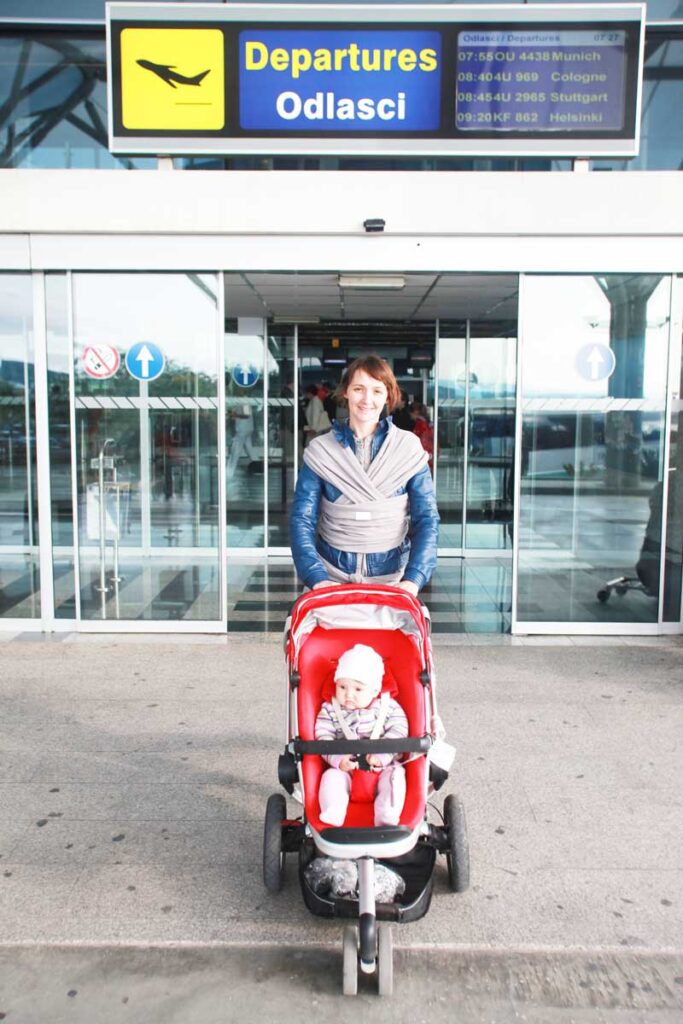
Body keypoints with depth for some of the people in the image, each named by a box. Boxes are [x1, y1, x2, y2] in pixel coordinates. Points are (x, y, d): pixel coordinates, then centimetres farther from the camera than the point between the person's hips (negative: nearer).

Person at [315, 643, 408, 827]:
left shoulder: (388, 707, 2)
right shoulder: (329, 710, 3)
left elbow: (398, 731, -8)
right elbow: (323, 738, -6)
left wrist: (381, 755, -23)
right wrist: (338, 759, -23)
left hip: (382, 767, 0)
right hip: (344, 768, 1)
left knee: (396, 774, -27)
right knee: (331, 777, -26)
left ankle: (386, 819, -39)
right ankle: (332, 817, -41)